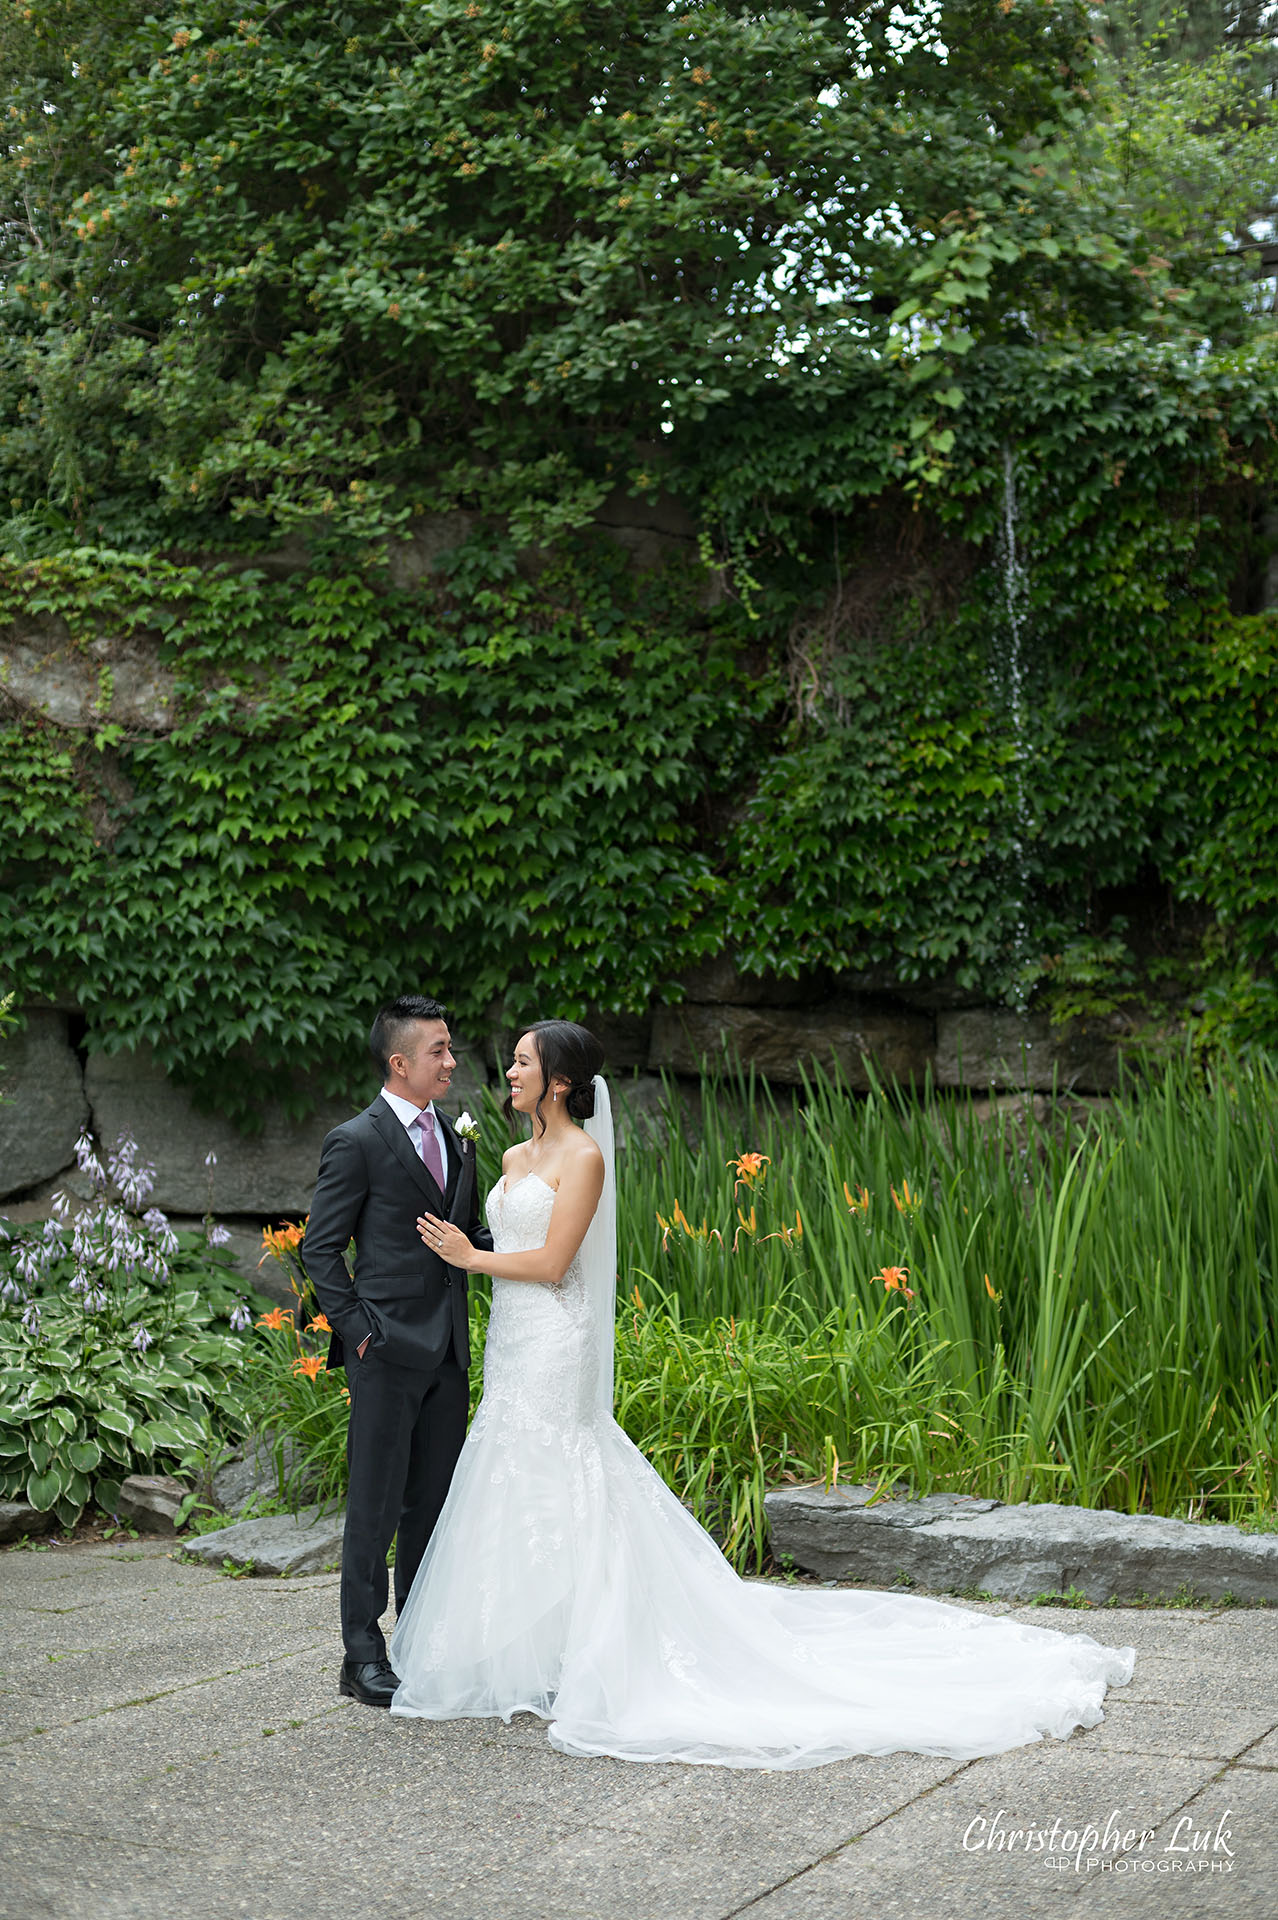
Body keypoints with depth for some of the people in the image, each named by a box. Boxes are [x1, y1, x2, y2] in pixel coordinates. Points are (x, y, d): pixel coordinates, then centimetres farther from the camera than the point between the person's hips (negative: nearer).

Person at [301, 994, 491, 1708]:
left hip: (448, 1352, 7)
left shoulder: (454, 1139, 13)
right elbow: (321, 1248, -6)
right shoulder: (357, 1142, -8)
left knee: (435, 1500, 12)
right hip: (389, 1353, -7)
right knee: (377, 1502, -2)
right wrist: (357, 1330, -12)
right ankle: (364, 1654, 6)